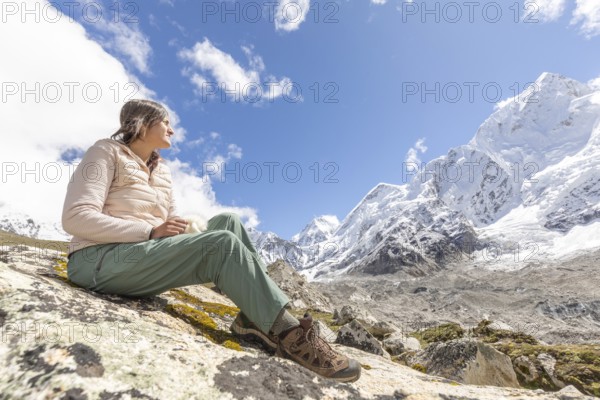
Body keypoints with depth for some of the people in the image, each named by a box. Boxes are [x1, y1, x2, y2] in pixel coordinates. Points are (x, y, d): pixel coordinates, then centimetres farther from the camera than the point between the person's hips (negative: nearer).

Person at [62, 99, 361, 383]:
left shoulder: (162, 172, 19)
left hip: (148, 257, 7)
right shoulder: (107, 152, 0)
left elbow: (173, 227, 15)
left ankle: (256, 315, -18)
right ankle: (288, 333, -24)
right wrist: (151, 231, -19)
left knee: (226, 222, -11)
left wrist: (185, 232, -7)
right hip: (101, 260, -7)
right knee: (222, 243, -27)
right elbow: (76, 218, -13)